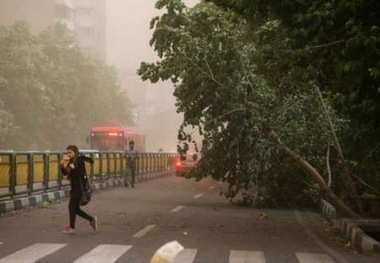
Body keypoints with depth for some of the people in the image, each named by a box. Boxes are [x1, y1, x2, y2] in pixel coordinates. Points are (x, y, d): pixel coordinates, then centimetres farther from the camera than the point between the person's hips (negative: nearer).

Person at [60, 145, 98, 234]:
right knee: (76, 208, 9)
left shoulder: (80, 161, -10)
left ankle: (72, 227, -3)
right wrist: (62, 166, -6)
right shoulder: (71, 162, 13)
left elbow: (82, 173, -19)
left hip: (79, 187, -9)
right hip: (74, 187, 9)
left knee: (71, 206, -10)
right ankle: (92, 219, 21)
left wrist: (74, 168, -29)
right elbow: (65, 173, 10)